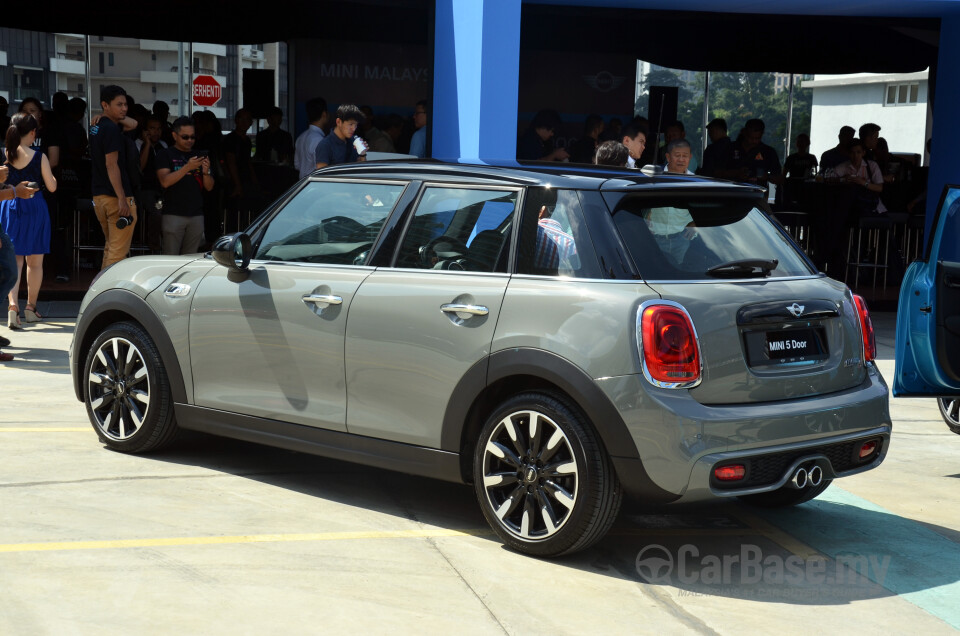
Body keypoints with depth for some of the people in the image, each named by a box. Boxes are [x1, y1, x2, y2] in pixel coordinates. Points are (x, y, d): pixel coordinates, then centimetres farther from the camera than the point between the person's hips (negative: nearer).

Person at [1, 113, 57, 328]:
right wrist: (50, 174, 13)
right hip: (34, 208, -2)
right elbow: (52, 187, -6)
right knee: (35, 262, 13)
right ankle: (30, 307, 21)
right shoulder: (39, 157, -10)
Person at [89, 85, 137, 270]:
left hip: (98, 196, 10)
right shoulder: (111, 129, -14)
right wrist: (122, 199, -22)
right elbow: (111, 165, -20)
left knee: (110, 247, 19)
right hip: (115, 197, -10)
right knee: (118, 251, -6)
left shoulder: (95, 128, 15)